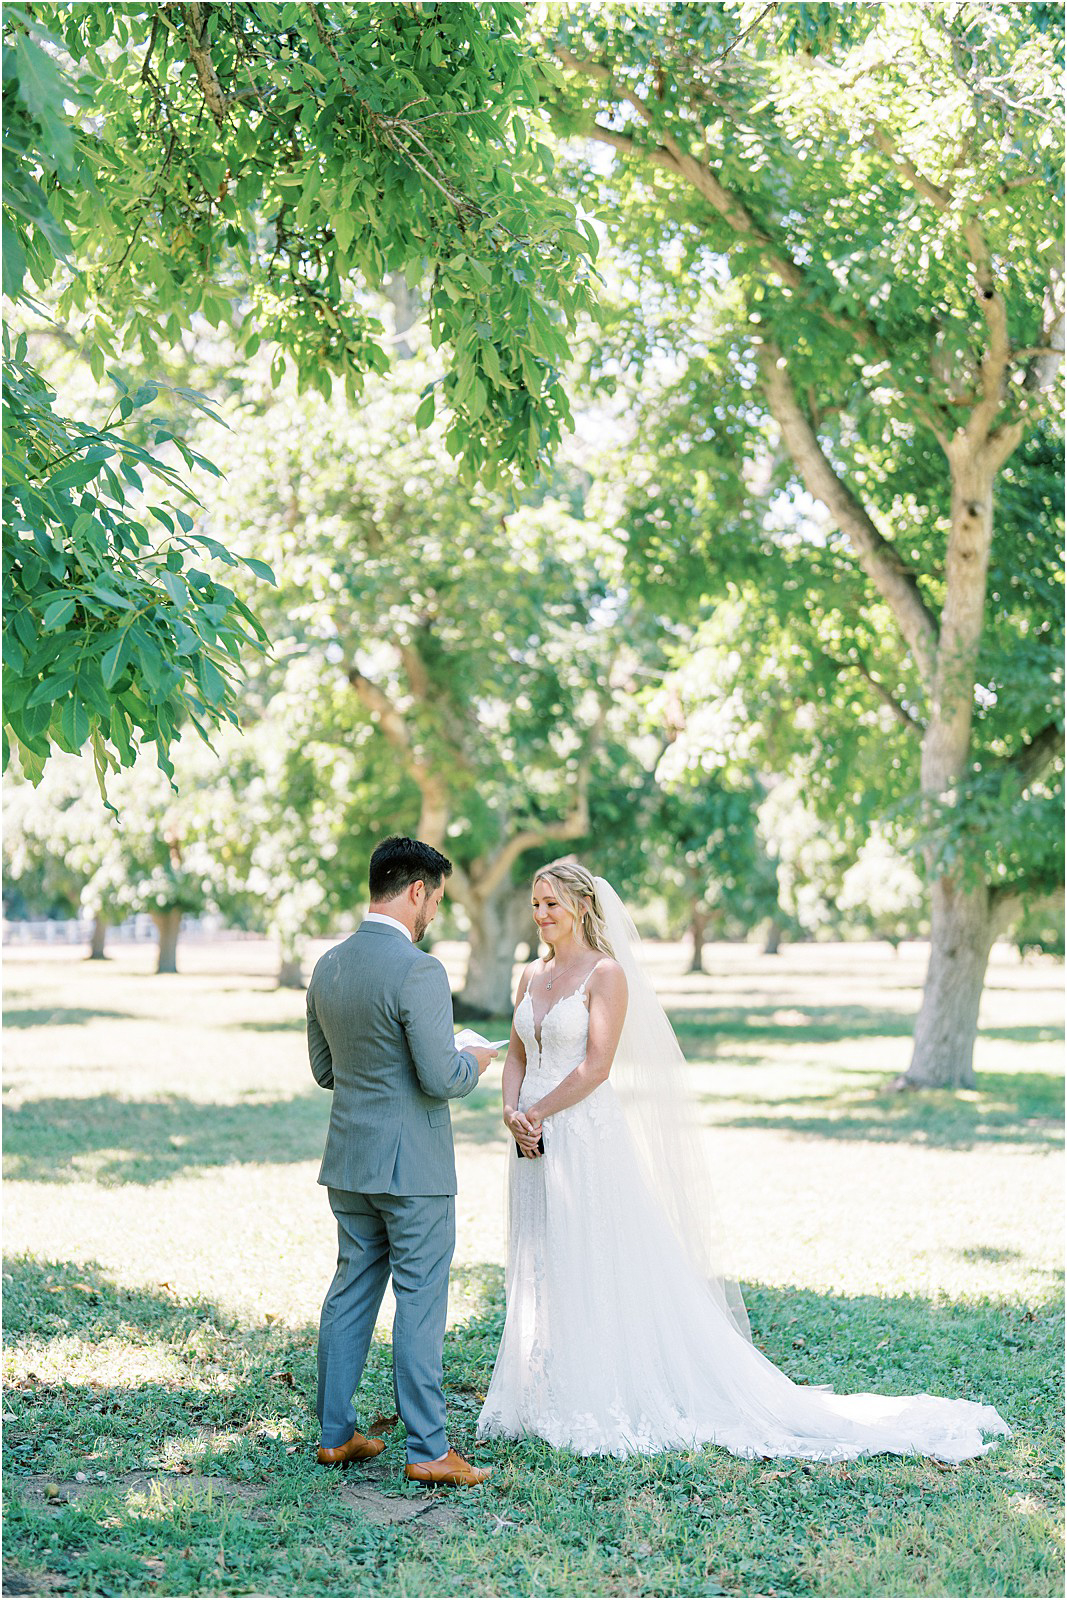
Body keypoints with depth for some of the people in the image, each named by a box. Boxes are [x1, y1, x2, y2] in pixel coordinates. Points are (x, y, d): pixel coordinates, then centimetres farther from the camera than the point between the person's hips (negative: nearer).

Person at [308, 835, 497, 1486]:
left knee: (351, 1292, 14)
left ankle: (336, 1433, 21)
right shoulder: (418, 971, -19)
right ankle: (429, 1450, 5)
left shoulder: (328, 966, 6)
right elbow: (442, 1080, -20)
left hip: (349, 1162, 8)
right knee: (420, 1304, -1)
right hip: (412, 1165, -7)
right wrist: (475, 1061, 0)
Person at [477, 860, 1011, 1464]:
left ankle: (608, 1403, 6)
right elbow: (518, 1056, 14)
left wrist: (537, 1114, -14)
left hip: (588, 1140, -8)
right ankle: (549, 1399, 20)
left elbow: (596, 1065, -16)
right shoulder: (532, 976, 12)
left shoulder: (606, 973, -9)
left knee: (597, 1270, -3)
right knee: (540, 1273, 11)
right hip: (537, 1143, 8)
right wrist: (512, 1111, -4)